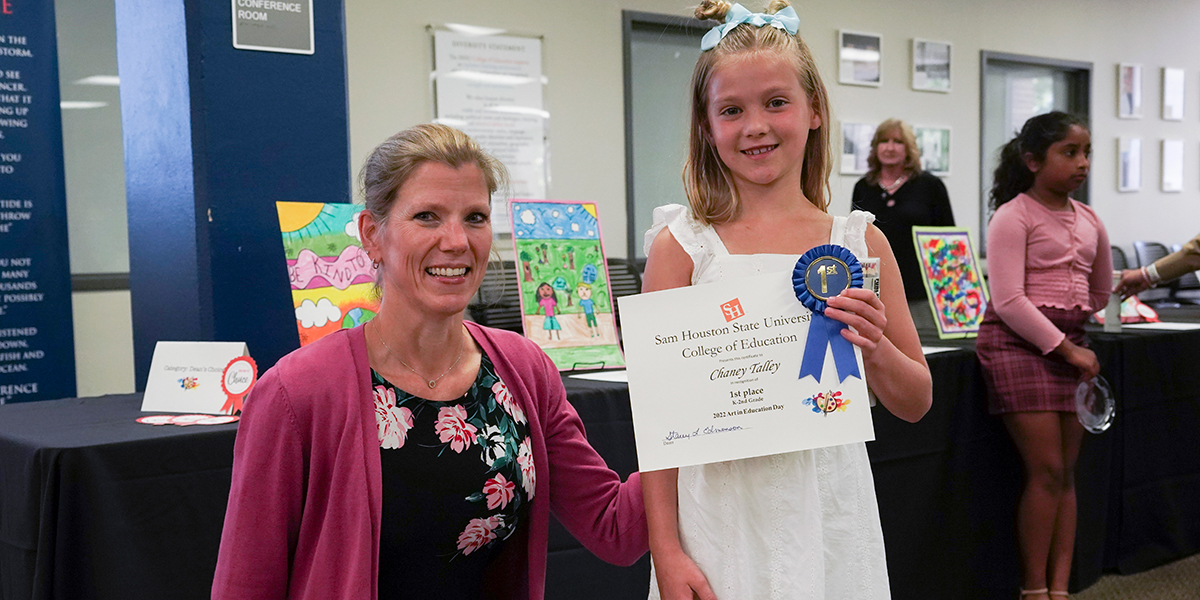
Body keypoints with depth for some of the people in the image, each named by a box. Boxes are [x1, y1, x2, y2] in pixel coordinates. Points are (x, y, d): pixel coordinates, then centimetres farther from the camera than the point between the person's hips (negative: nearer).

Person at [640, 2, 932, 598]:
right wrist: (666, 551, -9)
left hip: (830, 509, 2)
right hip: (724, 515, -2)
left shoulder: (859, 241, 1)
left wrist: (876, 349, -12)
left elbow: (915, 404, 8)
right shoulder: (684, 244, -5)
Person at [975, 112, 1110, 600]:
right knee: (1046, 469, -8)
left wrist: (1075, 332, 17)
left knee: (1065, 472, 6)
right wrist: (1064, 347, -16)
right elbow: (1008, 301, -17)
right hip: (1017, 341, -7)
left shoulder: (1089, 221, 13)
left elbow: (1100, 292, 28)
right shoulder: (1013, 217, -8)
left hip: (1070, 343, 7)